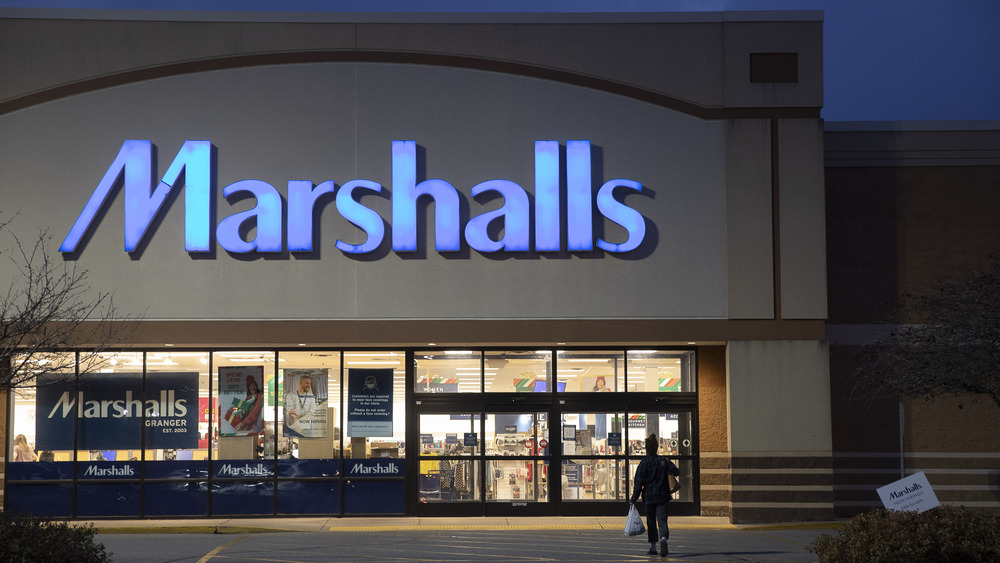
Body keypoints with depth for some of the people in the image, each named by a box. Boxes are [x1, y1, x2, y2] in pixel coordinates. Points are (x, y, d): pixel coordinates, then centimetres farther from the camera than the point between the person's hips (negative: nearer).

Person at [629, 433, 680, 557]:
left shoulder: (643, 463, -7)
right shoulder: (664, 461, 0)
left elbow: (639, 483, -8)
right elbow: (676, 471, 0)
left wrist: (633, 499, -1)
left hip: (649, 498, -1)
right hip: (663, 497, 1)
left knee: (651, 522, 13)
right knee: (662, 521, -1)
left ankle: (653, 547, 20)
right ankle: (663, 538, -32)